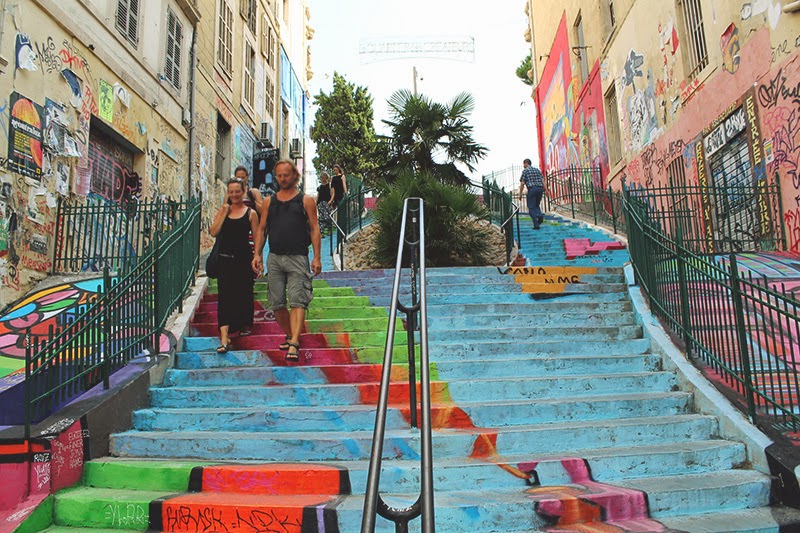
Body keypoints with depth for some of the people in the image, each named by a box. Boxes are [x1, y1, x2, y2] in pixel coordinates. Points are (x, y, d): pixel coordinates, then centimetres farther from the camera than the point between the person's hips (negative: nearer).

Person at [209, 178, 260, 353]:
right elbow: (213, 232, -5)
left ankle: (244, 325, 37)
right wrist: (224, 211, -5)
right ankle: (224, 338, -11)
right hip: (225, 260, 1)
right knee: (224, 297, -7)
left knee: (244, 294, 12)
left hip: (244, 259, -1)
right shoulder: (222, 211, 8)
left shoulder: (251, 213, 1)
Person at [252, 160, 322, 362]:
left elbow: (314, 229, 3)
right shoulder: (269, 201, 16)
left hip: (298, 257, -4)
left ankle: (294, 344, -18)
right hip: (274, 258, 4)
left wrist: (316, 257, -6)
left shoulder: (306, 201, 7)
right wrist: (257, 254, 5)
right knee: (277, 303, 6)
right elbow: (261, 229, 17)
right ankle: (290, 336, 23)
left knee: (298, 301, -13)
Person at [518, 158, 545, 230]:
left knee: (531, 207, 1)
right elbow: (543, 180, 10)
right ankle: (540, 215, -8)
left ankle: (536, 224, -7)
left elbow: (522, 183, -3)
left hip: (532, 189, -5)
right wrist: (545, 190, 9)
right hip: (540, 188, 5)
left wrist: (520, 193, 2)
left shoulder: (525, 170, 4)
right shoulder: (537, 170, 19)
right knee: (536, 205, 22)